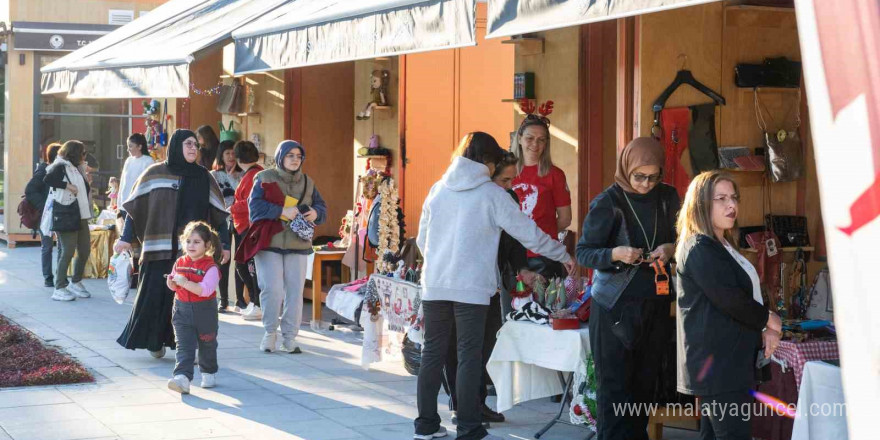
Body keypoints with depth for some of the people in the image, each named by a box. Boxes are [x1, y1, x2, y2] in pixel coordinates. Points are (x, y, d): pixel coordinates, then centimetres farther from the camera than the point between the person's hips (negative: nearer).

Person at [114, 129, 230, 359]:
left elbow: (218, 213, 11)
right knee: (155, 294, -1)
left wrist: (224, 244, 6)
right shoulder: (155, 174, 4)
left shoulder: (204, 178, 10)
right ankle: (153, 339, 17)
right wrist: (126, 238, 0)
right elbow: (134, 207, 6)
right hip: (160, 249, -1)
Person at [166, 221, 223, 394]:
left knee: (207, 345, 15)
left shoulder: (210, 267, -13)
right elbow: (173, 287, 17)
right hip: (182, 310, 3)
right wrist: (171, 282, -7)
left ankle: (208, 373, 36)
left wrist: (185, 282, -30)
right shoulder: (179, 263, 5)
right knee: (184, 346, -9)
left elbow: (205, 290, -26)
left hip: (205, 311, -3)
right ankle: (182, 377, -21)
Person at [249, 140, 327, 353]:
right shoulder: (265, 178, 2)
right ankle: (270, 332, 9)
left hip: (298, 245, 4)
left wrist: (315, 213, -9)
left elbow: (321, 207, 15)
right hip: (268, 242, -4)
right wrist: (283, 211, -19)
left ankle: (289, 336, 10)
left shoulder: (307, 182, 15)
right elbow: (255, 205, -10)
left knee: (295, 291, 0)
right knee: (272, 289, -11)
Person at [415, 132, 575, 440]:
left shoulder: (438, 189, 9)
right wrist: (564, 256, 13)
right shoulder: (492, 194, -4)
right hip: (471, 288, -5)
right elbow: (529, 234, 0)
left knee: (433, 353, 10)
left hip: (434, 285, 5)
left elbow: (422, 239, 16)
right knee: (469, 356, -1)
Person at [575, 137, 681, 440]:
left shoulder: (667, 197, 5)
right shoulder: (607, 202, -8)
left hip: (656, 304, 4)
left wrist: (670, 249, -9)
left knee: (645, 382, 9)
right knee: (614, 384, -3)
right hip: (615, 306, -4)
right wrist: (616, 254, -26)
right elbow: (584, 252, -8)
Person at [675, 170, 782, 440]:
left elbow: (745, 294, 19)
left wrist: (765, 329, 1)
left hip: (728, 360, 10)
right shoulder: (699, 248, -12)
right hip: (717, 363, -10)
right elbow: (730, 299, -19)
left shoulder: (723, 245, 19)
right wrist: (769, 320, -4)